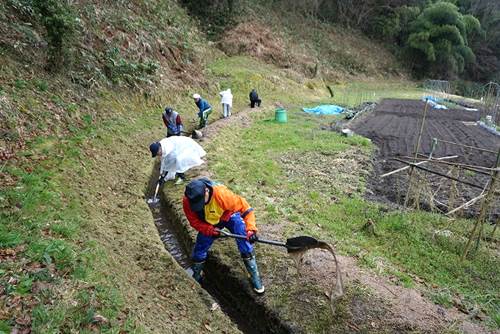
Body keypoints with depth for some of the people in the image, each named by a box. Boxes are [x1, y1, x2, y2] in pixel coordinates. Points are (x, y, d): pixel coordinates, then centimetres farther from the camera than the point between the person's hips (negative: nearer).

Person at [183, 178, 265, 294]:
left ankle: (255, 277, -1)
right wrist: (210, 230, -32)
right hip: (209, 223, 3)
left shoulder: (221, 194, -41)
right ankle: (196, 276, 32)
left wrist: (250, 228, -42)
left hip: (229, 216, -3)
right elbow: (194, 221, -16)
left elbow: (244, 207, -33)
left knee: (245, 244, -17)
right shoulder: (187, 201, -30)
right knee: (199, 249, 3)